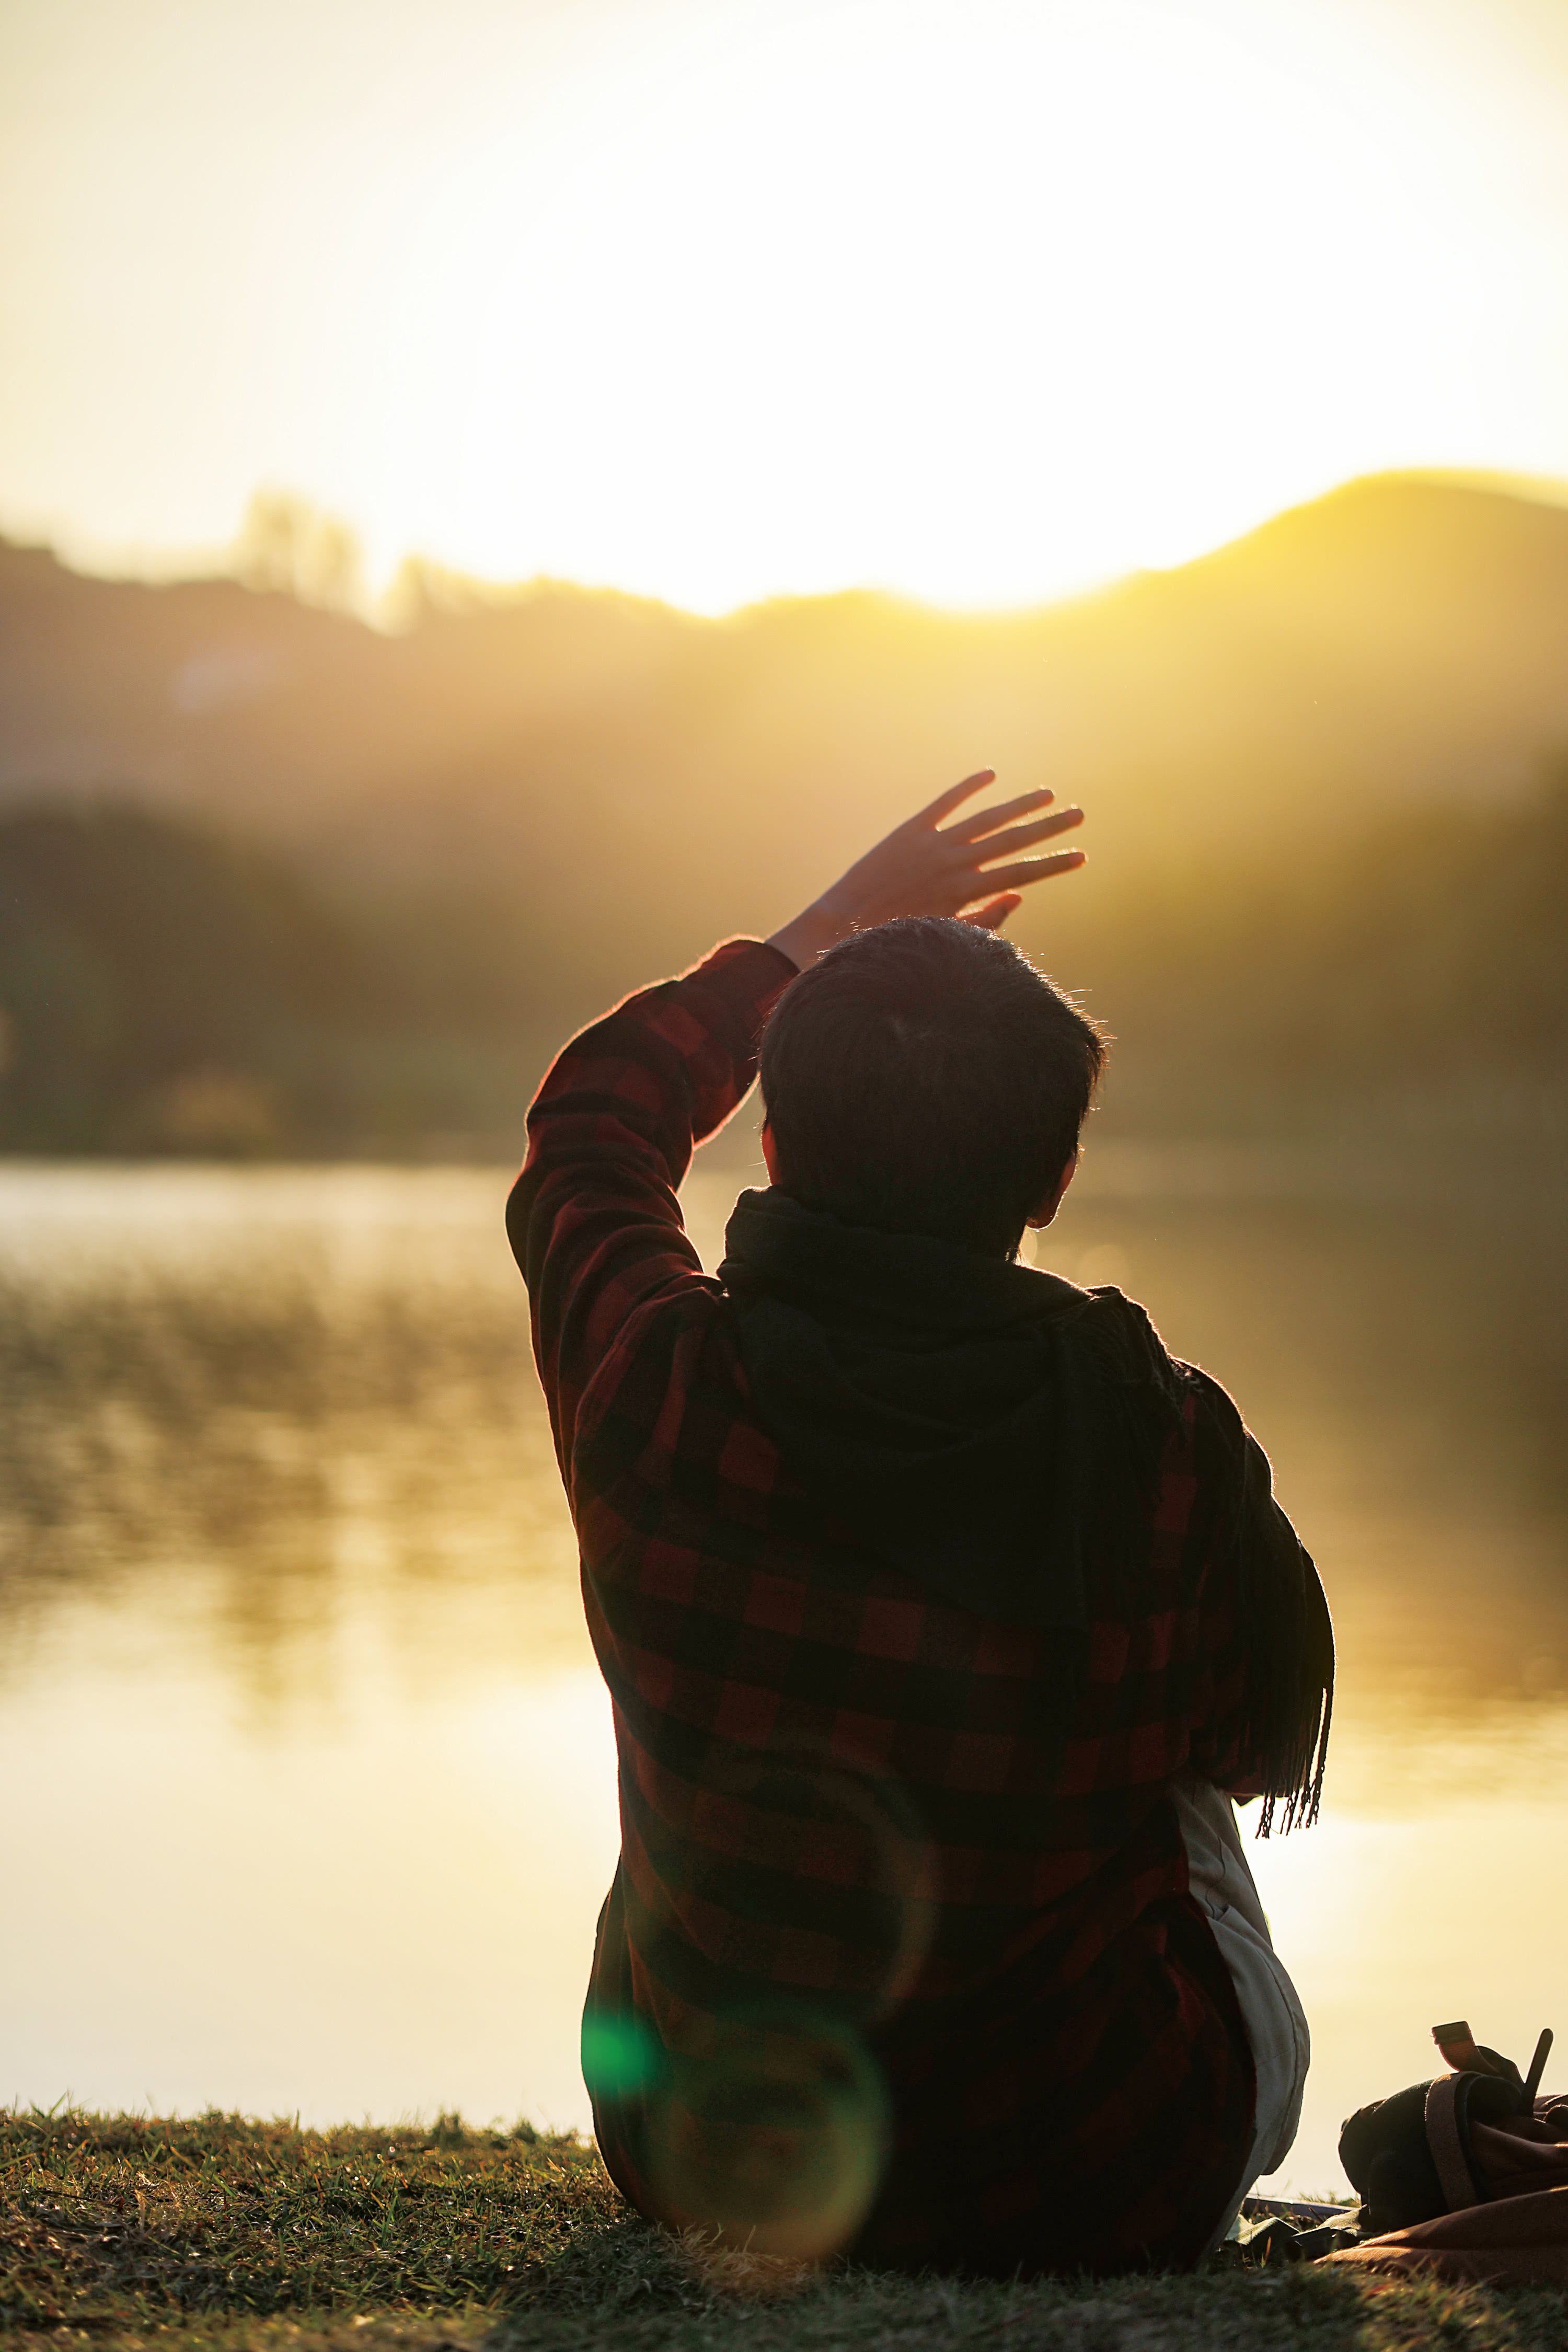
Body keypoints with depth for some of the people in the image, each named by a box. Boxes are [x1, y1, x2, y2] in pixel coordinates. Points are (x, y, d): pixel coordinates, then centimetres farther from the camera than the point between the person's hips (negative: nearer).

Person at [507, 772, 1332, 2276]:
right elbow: (1269, 1743, 0)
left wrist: (823, 933, 13)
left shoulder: (650, 1397, -20)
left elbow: (591, 1122, 5)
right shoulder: (1167, 1459, -24)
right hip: (1106, 2201, -1)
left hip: (701, 2164, 2)